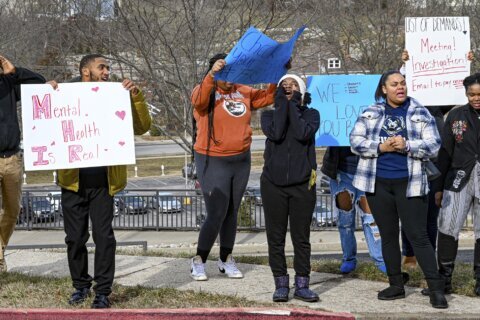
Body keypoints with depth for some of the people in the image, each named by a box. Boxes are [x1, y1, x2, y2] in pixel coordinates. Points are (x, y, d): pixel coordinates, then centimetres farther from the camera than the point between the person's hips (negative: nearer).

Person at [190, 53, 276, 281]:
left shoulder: (243, 92, 4)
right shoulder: (205, 92, -9)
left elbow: (268, 97, 7)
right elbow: (199, 100, -30)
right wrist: (212, 74, -43)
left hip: (241, 161, 5)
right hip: (213, 162, -5)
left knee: (232, 212, 12)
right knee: (216, 215, -5)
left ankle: (226, 260, 25)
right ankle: (199, 261, 11)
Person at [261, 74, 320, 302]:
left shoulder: (310, 114, 6)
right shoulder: (269, 115, 7)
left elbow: (304, 134, -15)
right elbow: (275, 133, -14)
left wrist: (293, 104, -8)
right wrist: (282, 103, -8)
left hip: (302, 184, -1)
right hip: (273, 184, 1)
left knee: (301, 237, 3)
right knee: (275, 238, 3)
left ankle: (301, 285, 10)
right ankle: (281, 285, 11)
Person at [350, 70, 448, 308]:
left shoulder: (420, 114, 3)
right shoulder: (370, 113, 6)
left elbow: (433, 145, -4)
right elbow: (355, 141, -1)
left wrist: (406, 145, -18)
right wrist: (381, 147, -15)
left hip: (409, 183, -2)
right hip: (378, 183, 3)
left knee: (418, 235, -6)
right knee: (388, 235, 10)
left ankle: (436, 288, -1)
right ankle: (396, 285, 21)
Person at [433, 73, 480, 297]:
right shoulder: (456, 116, 5)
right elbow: (445, 153, 7)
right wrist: (439, 187, 7)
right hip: (459, 180, 1)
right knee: (447, 228, -3)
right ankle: (444, 280, 6)